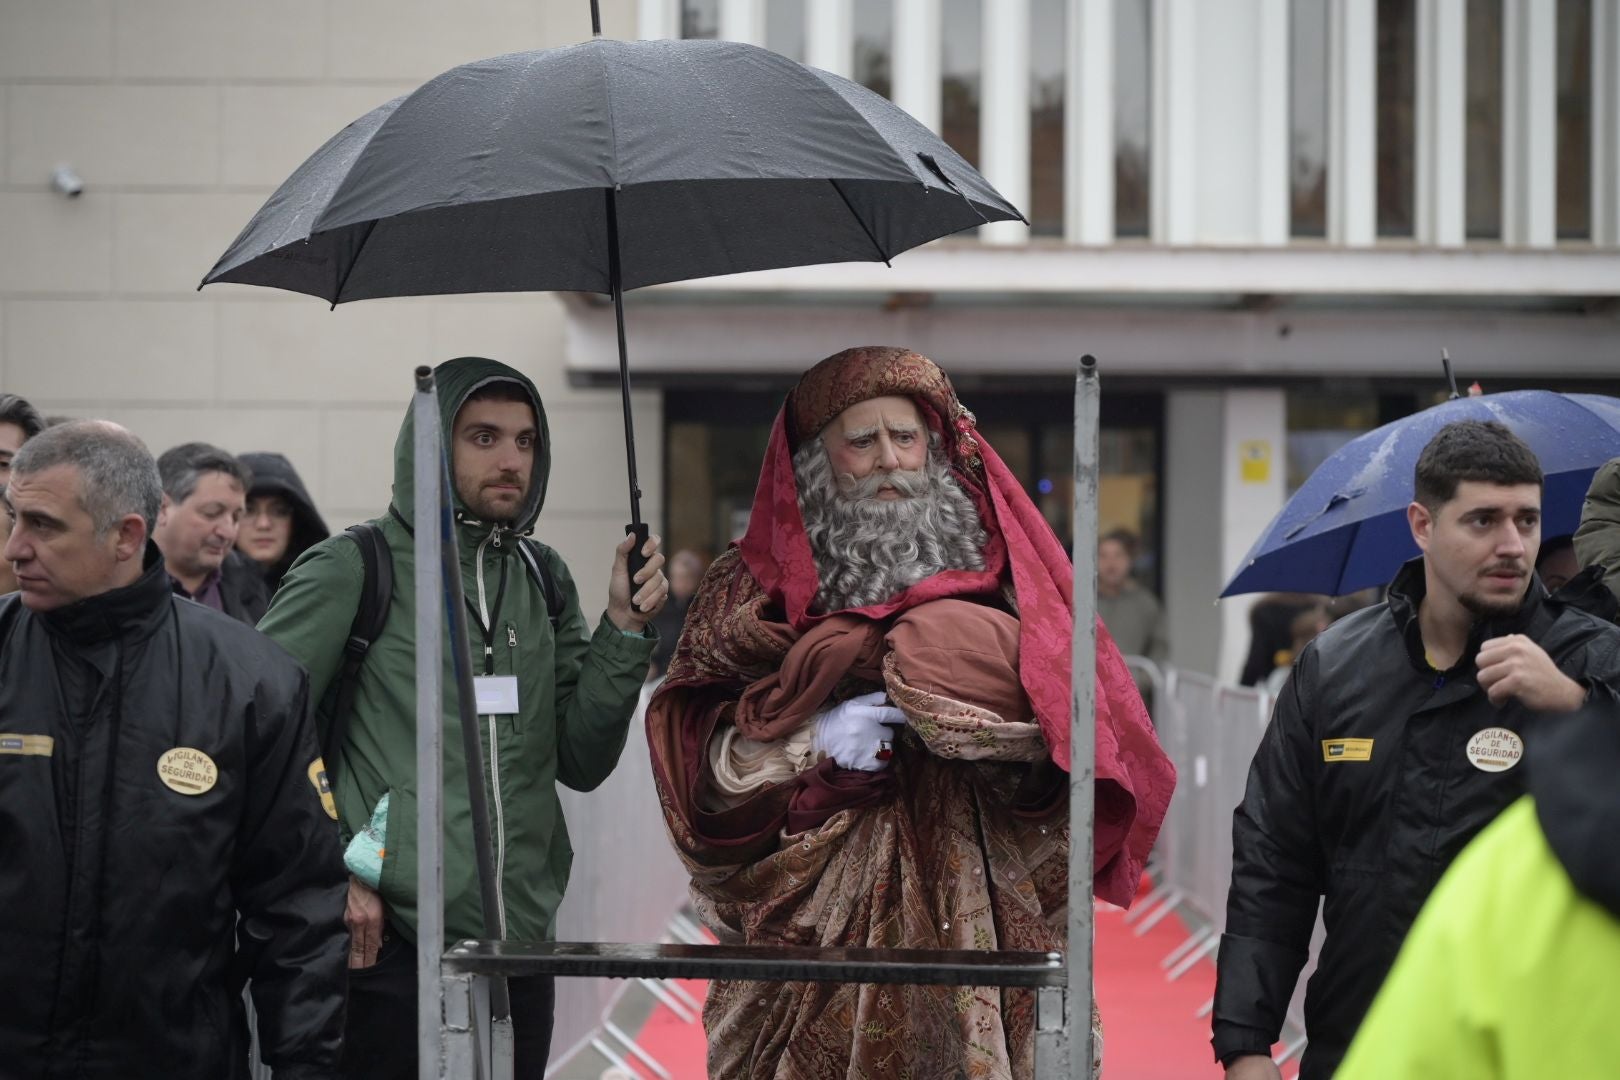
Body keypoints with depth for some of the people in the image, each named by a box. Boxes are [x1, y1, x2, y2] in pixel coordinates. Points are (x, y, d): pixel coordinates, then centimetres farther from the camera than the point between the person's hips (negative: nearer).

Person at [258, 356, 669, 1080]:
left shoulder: (542, 580, 13)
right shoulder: (350, 572, -4)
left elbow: (581, 762, 11)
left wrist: (624, 629, 0)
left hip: (520, 951, 5)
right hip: (390, 950, -5)